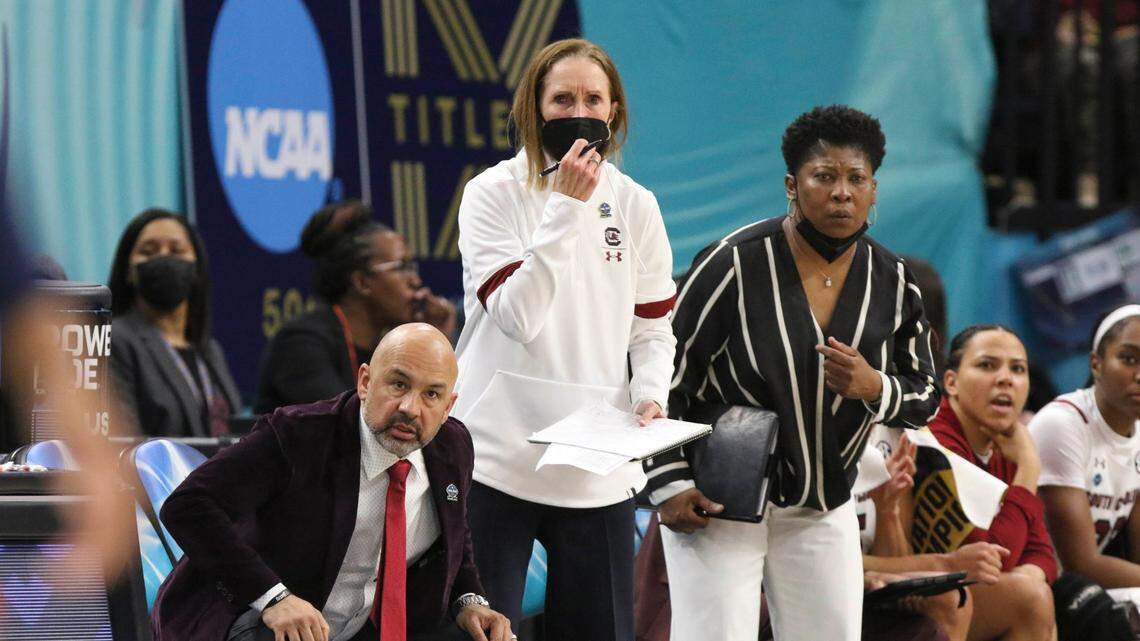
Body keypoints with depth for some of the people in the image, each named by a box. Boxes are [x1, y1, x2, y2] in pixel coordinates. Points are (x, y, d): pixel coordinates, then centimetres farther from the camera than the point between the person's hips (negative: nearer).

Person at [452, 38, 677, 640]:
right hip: (496, 461, -3)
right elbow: (517, 316, -15)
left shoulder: (635, 205, 8)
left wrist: (650, 395, -8)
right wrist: (567, 207, -17)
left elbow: (652, 329, 13)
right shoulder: (494, 194, -3)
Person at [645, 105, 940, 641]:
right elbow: (665, 375, -9)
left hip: (823, 508, 5)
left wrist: (874, 387, -16)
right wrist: (669, 482, -14)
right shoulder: (735, 264, -14)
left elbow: (925, 399, 7)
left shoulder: (893, 284, 0)